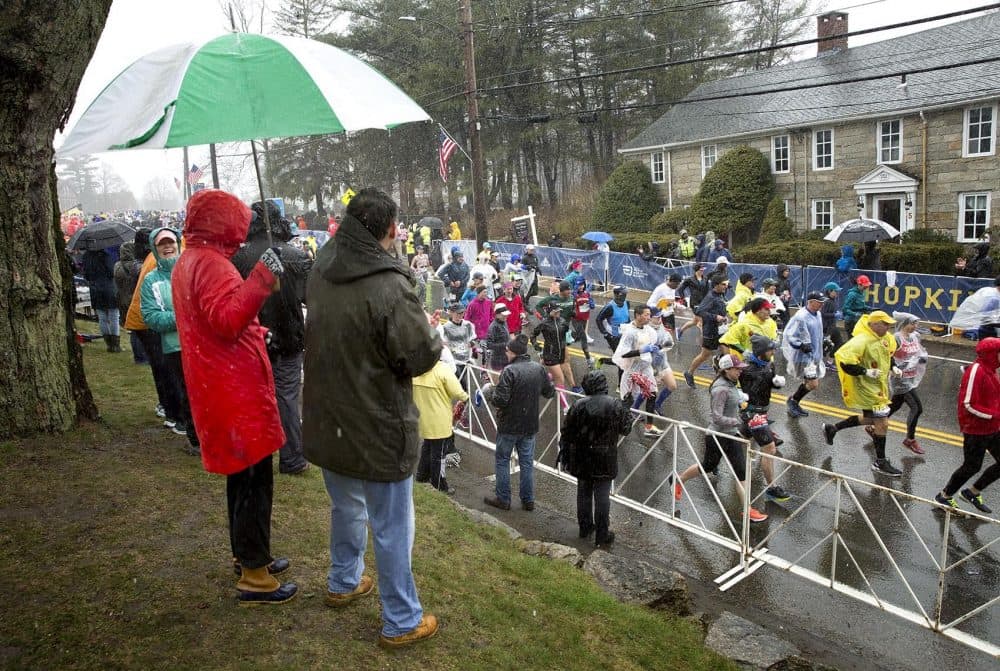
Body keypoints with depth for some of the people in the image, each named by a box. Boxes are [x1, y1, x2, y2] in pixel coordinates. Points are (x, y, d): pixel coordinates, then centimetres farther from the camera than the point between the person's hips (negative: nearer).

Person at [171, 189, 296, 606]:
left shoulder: (187, 263, 16)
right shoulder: (212, 264, -17)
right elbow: (227, 318, -30)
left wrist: (254, 332, 20)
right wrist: (261, 277, -34)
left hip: (221, 390, 11)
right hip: (236, 391, -11)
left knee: (241, 475, 20)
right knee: (255, 481, -3)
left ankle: (246, 555, 33)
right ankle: (255, 576, 5)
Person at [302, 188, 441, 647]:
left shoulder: (320, 272, -3)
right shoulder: (389, 287, -28)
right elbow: (422, 356, -20)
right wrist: (433, 334, -1)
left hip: (328, 420, 7)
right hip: (378, 428, -7)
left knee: (346, 506, 28)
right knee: (391, 527, 9)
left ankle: (343, 583, 48)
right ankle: (401, 622, 24)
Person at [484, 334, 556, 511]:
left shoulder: (509, 371, -21)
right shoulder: (539, 368, -1)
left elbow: (500, 400, -24)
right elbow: (549, 392, 10)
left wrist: (495, 389, -4)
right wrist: (549, 380, 28)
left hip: (509, 425, -5)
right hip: (530, 425, 5)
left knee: (502, 460, 11)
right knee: (527, 462, 14)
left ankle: (503, 498, 18)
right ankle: (528, 500, 20)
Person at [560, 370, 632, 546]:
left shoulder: (578, 405, -8)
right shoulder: (616, 405, -9)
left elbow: (567, 433, -2)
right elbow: (625, 428, 4)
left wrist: (564, 454, 9)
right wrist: (628, 411, 21)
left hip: (581, 460, 1)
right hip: (605, 460, -1)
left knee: (583, 493, 17)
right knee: (602, 496, 5)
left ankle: (585, 527, 30)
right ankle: (602, 534, 11)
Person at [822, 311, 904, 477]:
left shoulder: (886, 338, 2)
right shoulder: (861, 341, -26)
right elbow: (845, 362, -30)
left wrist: (892, 367, 8)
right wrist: (867, 372, -29)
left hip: (879, 387, 9)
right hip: (868, 389, -9)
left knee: (869, 418, 22)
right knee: (882, 423, -1)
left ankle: (832, 428, 36)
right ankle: (880, 462, 16)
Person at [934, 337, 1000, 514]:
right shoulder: (976, 371, -21)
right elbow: (968, 404, -24)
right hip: (976, 430, -8)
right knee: (972, 466, 3)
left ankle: (973, 492, 28)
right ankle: (945, 496, 22)